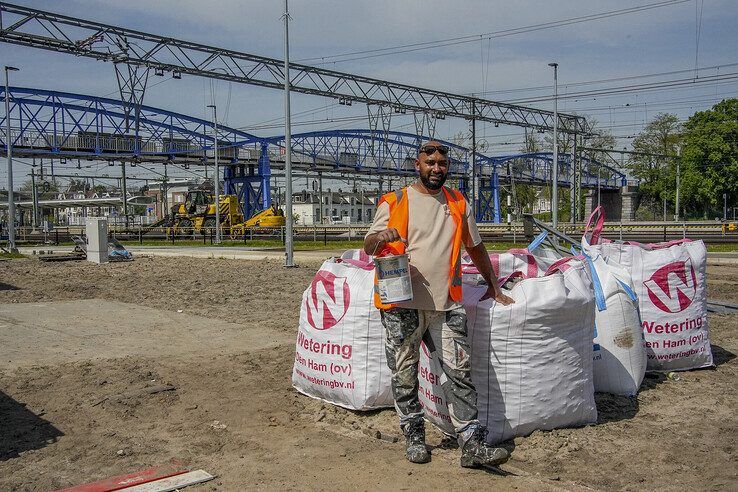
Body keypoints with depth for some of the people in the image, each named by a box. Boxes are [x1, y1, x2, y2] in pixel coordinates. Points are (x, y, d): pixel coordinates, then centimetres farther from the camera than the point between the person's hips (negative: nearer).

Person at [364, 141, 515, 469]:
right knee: (404, 376, 6)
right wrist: (381, 237, -20)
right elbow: (368, 247, 3)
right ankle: (414, 438, 21)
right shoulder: (395, 202, 4)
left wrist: (494, 287, 28)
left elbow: (475, 247, 25)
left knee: (460, 372, -3)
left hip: (446, 305, 2)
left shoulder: (457, 203, 14)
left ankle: (473, 445, 0)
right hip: (402, 305, -2)